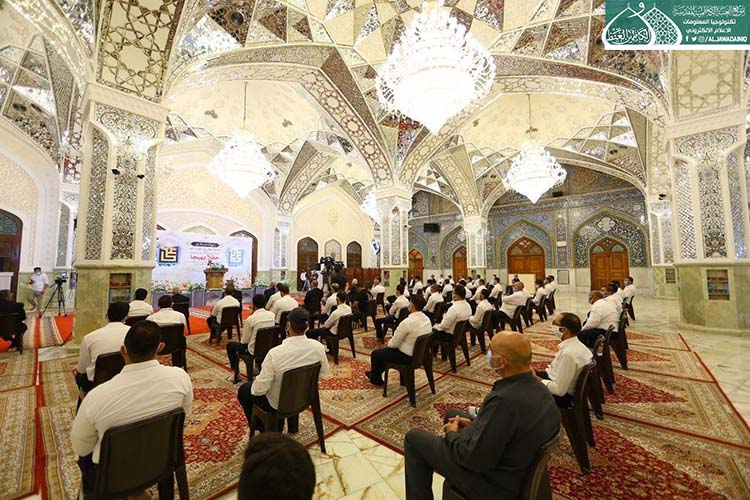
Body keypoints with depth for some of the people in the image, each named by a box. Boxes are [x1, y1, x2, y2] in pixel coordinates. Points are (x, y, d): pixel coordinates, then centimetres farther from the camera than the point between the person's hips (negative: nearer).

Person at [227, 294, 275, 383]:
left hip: (255, 349, -6)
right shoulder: (272, 315, -7)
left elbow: (245, 341, -10)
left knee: (230, 345, 17)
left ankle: (236, 374, 24)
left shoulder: (250, 319, -21)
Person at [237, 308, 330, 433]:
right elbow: (324, 374, -5)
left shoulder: (275, 353, -33)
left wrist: (254, 387, -1)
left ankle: (259, 427, 35)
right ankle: (293, 425, 44)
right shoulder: (318, 347, -21)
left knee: (243, 390, 22)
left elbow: (260, 388, -23)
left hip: (277, 403, -3)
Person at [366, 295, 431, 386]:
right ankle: (376, 373, 45)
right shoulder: (427, 319, -4)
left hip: (407, 356, -8)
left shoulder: (407, 322, -29)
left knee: (375, 354, 13)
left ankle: (376, 379, 36)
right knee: (384, 351, 29)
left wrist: (389, 343, 3)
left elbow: (394, 344, -20)